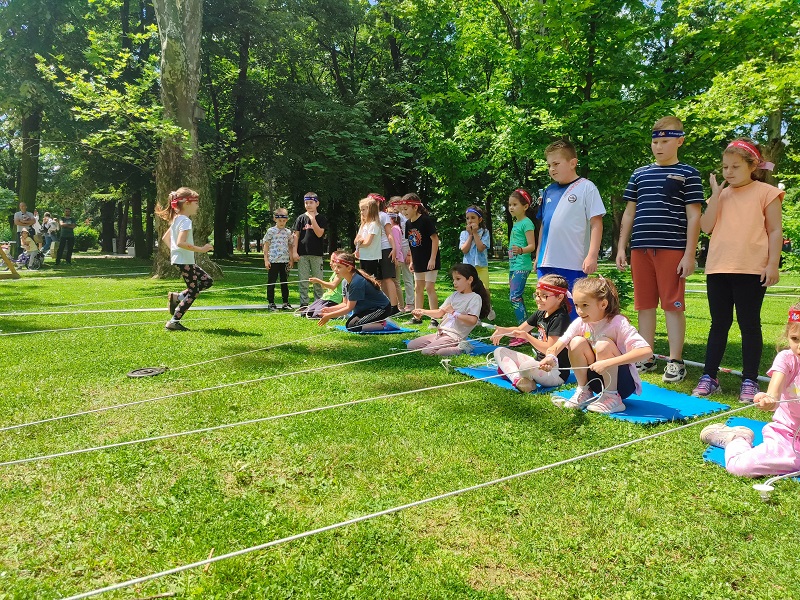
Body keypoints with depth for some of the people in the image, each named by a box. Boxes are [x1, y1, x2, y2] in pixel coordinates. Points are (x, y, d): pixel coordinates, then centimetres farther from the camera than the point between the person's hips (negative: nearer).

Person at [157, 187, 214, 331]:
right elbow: (180, 242, -28)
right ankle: (174, 322, -2)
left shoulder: (176, 219, 13)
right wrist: (201, 249, -24)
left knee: (208, 281, 15)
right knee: (193, 291, -3)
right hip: (184, 261, -10)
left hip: (178, 259, 10)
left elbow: (165, 238, 20)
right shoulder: (185, 221, -17)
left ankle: (177, 297, 11)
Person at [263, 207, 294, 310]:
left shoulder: (288, 232, 9)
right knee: (271, 282, 2)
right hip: (273, 261, -3)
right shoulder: (271, 231, -1)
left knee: (284, 282, 10)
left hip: (285, 260, 4)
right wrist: (266, 260, -6)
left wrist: (291, 259, 8)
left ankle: (285, 303, 16)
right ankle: (270, 303, 9)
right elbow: (266, 245, 0)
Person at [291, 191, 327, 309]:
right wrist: (294, 252, -2)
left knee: (318, 280, 3)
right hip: (302, 254, 1)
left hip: (316, 254, -1)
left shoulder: (321, 219, 3)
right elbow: (296, 236, 5)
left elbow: (319, 234, -10)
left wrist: (313, 219, -14)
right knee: (303, 280, 4)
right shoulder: (301, 218, 6)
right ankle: (304, 304, 10)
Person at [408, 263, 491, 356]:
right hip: (441, 332, 8)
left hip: (455, 336, -8)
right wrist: (423, 312, 1)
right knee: (411, 346, 2)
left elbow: (472, 320, -20)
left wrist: (454, 312, -16)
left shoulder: (475, 298, -8)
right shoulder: (455, 295, 14)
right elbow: (439, 313, 16)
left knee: (426, 351, -25)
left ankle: (458, 349, -10)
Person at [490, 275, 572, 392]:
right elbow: (519, 329, 17)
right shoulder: (541, 314, 8)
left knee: (527, 366, -43)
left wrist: (526, 336, -24)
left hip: (556, 373, -10)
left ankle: (508, 370, -10)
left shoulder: (560, 318, -18)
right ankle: (518, 378, -20)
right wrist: (503, 330, -4)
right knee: (500, 352, 5)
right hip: (539, 362, 10)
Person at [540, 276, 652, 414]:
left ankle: (612, 397, -13)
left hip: (625, 383, -4)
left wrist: (607, 363, -39)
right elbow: (559, 344, -19)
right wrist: (551, 357, -43)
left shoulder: (618, 323, -23)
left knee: (603, 344, -28)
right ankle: (583, 392, -1)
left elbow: (646, 351, -34)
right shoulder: (579, 323, -9)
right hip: (599, 380, 4)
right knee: (577, 342, -18)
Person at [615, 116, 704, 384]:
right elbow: (629, 213, 16)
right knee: (644, 304, 7)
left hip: (672, 248, -4)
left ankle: (675, 361, 6)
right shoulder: (639, 174, 15)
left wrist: (689, 254, -8)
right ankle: (646, 357, 17)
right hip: (640, 248, 4)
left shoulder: (688, 174, 4)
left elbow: (693, 216, -1)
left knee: (673, 305, -2)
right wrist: (621, 248, 10)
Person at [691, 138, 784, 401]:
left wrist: (773, 264, -9)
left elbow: (775, 230, -1)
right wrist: (716, 194, -3)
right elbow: (706, 227, 0)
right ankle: (709, 377, 15)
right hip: (718, 269, 4)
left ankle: (750, 381, 11)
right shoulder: (720, 195, 13)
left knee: (749, 324, 2)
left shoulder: (766, 193, 2)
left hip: (751, 270, -4)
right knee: (719, 324, 9)